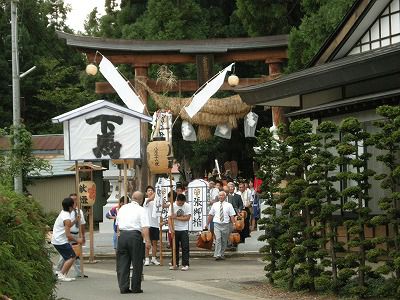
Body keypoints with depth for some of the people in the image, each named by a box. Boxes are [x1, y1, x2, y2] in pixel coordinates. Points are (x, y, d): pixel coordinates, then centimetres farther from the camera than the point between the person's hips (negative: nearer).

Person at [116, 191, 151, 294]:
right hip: (135, 235, -5)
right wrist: (147, 241, -15)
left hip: (122, 235, 5)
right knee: (137, 263, 4)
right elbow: (145, 227, -11)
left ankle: (123, 287, 7)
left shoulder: (122, 208, 16)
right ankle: (136, 288, 7)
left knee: (122, 263, 8)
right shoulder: (141, 210, -2)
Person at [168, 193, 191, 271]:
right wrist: (171, 229, -19)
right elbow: (169, 219, -8)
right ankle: (175, 264, 15)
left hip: (184, 230, -1)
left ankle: (185, 264, -3)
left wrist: (176, 217, -17)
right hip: (175, 230, 1)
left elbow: (187, 218, -12)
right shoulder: (172, 206, -6)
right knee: (175, 247, 6)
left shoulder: (187, 206, -5)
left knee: (185, 247, -5)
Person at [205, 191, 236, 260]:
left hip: (225, 225, 1)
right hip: (217, 224, -1)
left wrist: (234, 224, -10)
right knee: (218, 239, -15)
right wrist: (207, 224, 14)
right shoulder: (215, 205, 9)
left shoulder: (228, 205, 5)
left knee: (224, 241, 8)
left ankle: (222, 255, 20)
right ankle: (217, 255, -20)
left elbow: (232, 216, 0)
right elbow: (210, 215, 14)